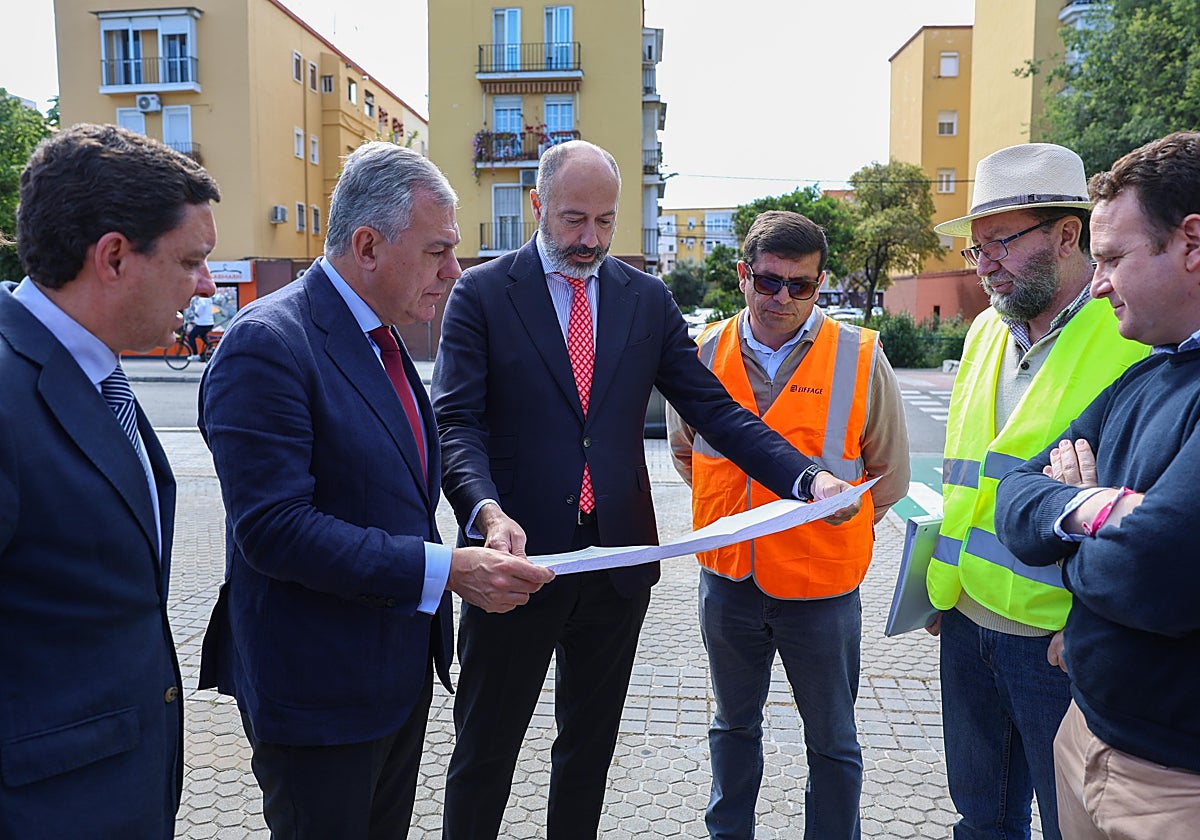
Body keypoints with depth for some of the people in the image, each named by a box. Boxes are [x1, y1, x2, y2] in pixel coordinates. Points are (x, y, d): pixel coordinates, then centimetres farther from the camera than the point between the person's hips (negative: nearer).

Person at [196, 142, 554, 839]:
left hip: (401, 671, 9)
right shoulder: (268, 344, -20)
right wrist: (444, 570, -27)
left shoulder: (383, 337, 10)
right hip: (319, 693, -8)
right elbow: (273, 528, -26)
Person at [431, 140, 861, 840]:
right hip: (518, 557, -3)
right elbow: (457, 423, -11)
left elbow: (713, 408, 3)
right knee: (485, 752, 12)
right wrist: (487, 512, -31)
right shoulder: (481, 294, -3)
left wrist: (807, 476, -11)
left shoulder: (648, 299, 6)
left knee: (591, 744, 20)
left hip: (617, 560, 3)